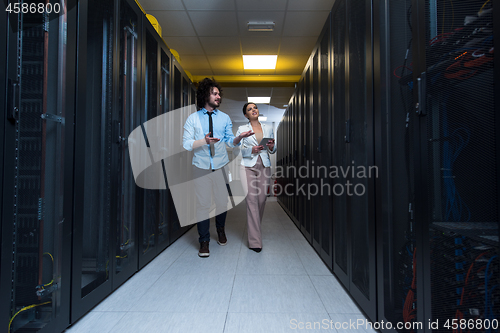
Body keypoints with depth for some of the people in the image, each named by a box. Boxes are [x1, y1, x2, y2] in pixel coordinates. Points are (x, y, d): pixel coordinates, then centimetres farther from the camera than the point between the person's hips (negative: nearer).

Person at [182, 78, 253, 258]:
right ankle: (204, 241, 17)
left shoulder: (225, 118, 9)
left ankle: (220, 230, 36)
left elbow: (230, 141, 6)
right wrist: (204, 141, -21)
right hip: (201, 167, -2)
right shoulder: (193, 118, 1)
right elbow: (186, 143, -6)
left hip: (221, 166, 2)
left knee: (222, 201, 8)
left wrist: (239, 137, -15)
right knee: (203, 204, 1)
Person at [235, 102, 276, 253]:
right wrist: (251, 150, -16)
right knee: (252, 199, -10)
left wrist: (271, 147, -5)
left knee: (262, 199, 4)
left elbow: (272, 151, 18)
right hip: (248, 166, -3)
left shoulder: (268, 128, 15)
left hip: (264, 166, 3)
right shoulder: (242, 129, 6)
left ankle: (254, 229, 29)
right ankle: (255, 240, -4)